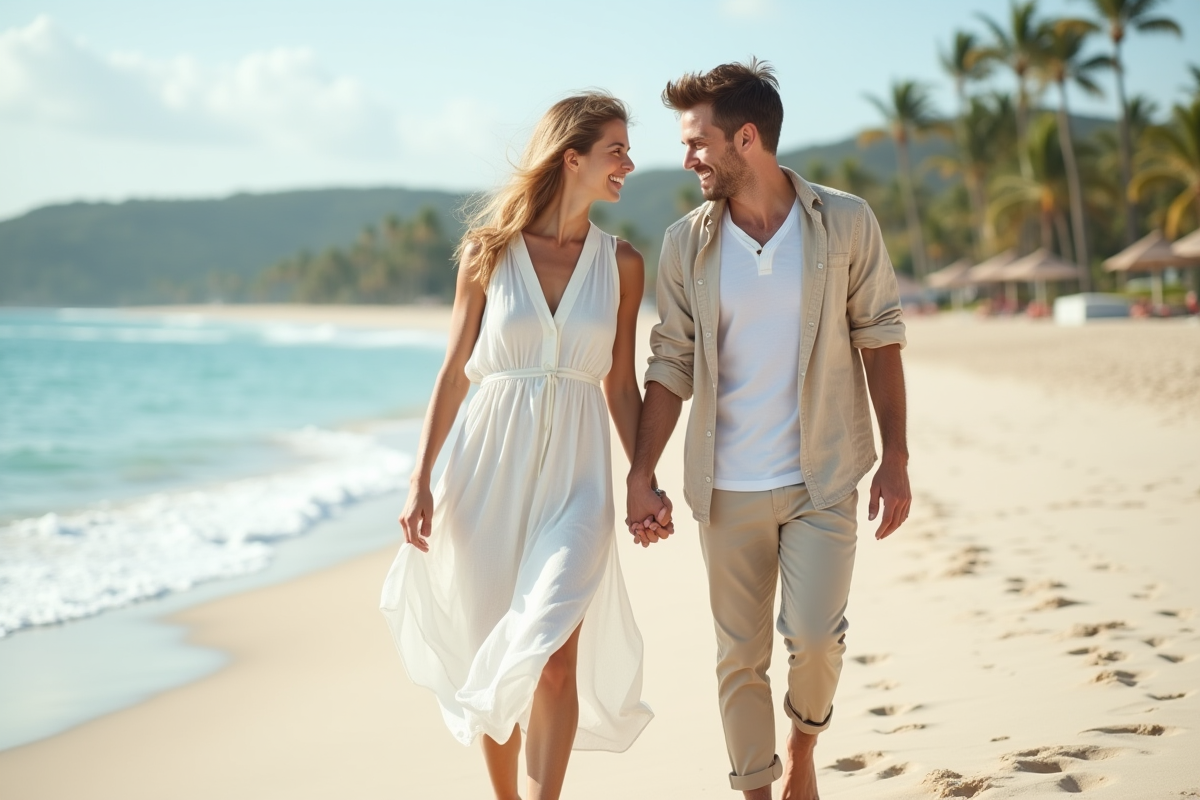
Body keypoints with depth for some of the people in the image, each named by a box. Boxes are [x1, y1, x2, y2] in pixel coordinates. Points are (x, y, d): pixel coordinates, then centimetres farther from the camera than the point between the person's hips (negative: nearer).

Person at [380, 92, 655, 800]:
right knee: (488, 655, 9)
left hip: (575, 476, 0)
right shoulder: (489, 251, 1)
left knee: (551, 657, -15)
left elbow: (620, 384, 9)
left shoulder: (621, 263, 4)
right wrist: (421, 480, -1)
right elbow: (455, 372, 4)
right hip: (490, 472, 0)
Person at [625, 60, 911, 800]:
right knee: (740, 656, 6)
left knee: (814, 637, -10)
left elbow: (879, 341, 0)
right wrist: (641, 475, -3)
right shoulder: (686, 244, 0)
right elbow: (672, 365, 3)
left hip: (823, 478, -2)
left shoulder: (846, 224, -4)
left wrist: (896, 460, -2)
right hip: (727, 488, 2)